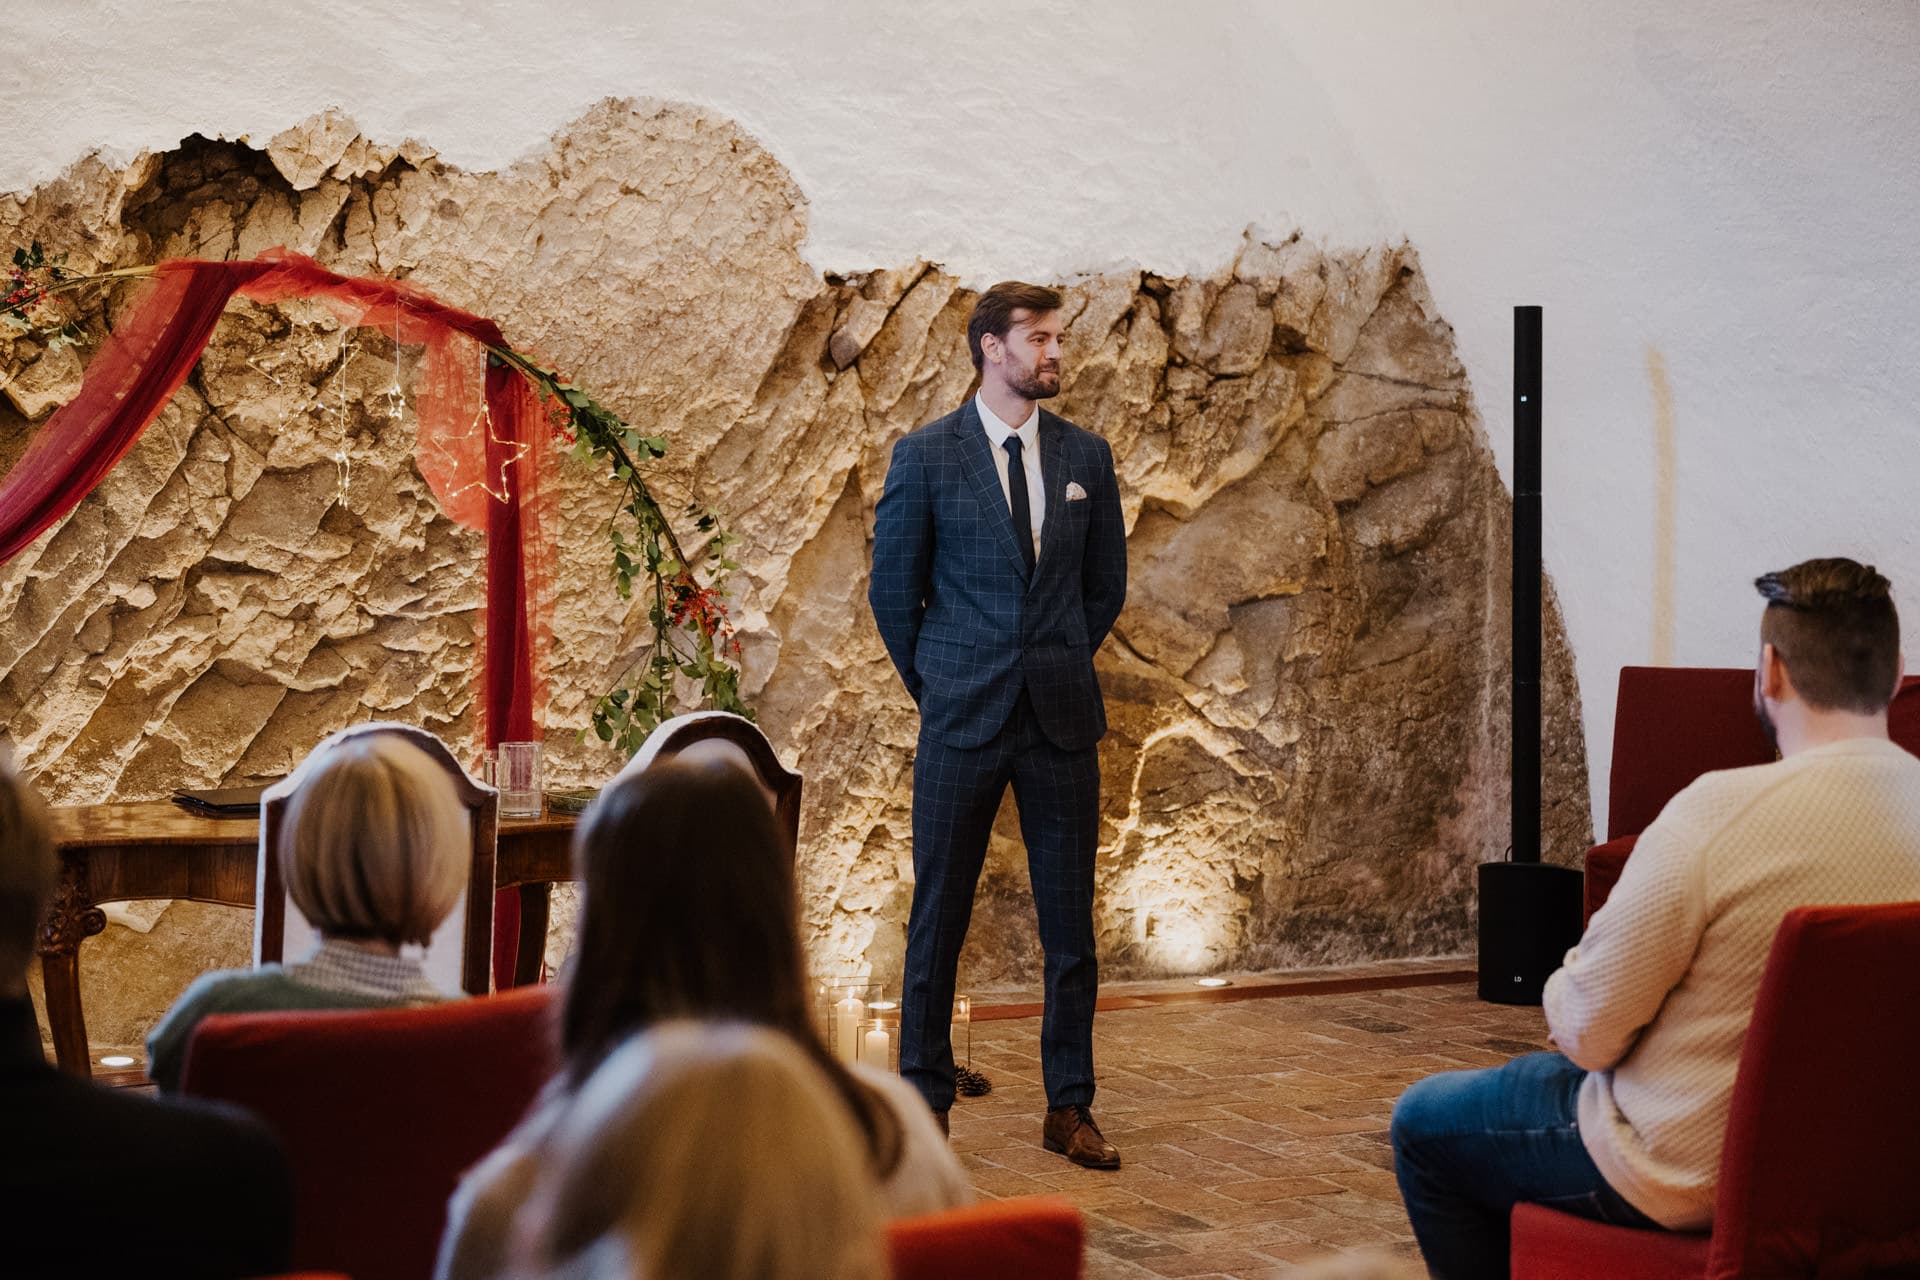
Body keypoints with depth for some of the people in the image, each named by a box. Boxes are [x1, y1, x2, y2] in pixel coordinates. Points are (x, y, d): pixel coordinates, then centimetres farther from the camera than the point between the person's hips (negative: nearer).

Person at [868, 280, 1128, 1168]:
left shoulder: (1086, 456, 8)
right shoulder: (926, 455, -2)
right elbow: (893, 587, 4)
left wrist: (1059, 666, 14)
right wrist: (935, 683, 7)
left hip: (1063, 721, 3)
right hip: (962, 722, -3)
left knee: (1070, 921, 6)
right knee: (937, 917, 3)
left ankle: (1069, 1109, 17)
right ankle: (925, 1101, 15)